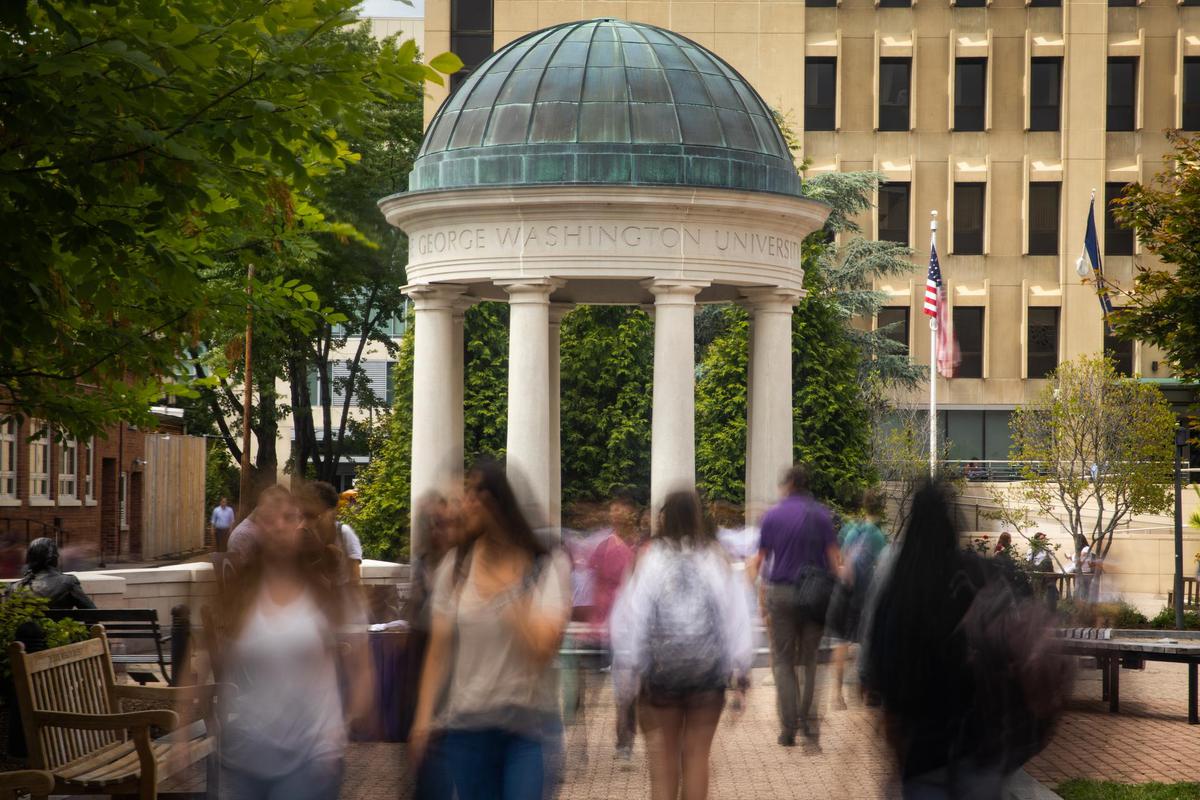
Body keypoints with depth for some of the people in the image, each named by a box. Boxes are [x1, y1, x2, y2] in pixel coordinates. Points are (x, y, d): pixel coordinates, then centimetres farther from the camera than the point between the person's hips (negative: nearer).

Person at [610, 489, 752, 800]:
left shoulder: (652, 558, -7)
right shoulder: (715, 558, -3)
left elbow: (632, 618, -6)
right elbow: (737, 619, -4)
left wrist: (628, 675, 0)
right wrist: (740, 674, 0)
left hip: (660, 670, -1)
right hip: (708, 670, 1)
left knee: (662, 756, 8)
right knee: (697, 756, 9)